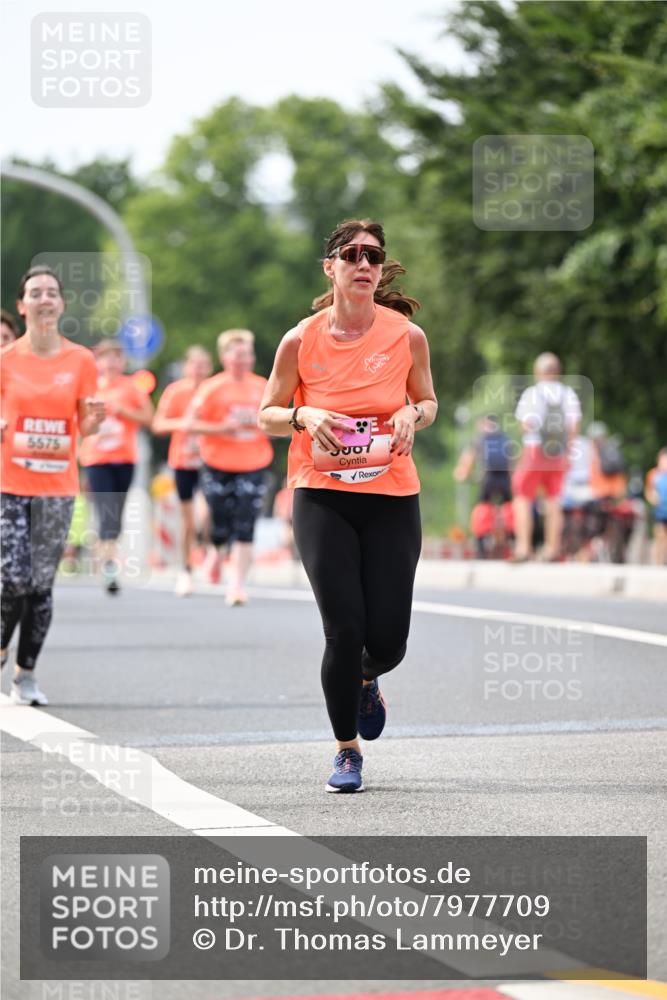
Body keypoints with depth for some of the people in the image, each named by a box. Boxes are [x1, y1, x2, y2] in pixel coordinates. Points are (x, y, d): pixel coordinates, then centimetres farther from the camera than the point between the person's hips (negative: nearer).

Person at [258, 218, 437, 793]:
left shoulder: (407, 335, -2)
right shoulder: (301, 341, -4)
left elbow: (427, 401, 13)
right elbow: (268, 415, 6)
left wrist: (413, 414, -10)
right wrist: (304, 416, -15)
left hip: (392, 499, 1)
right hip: (322, 497, -1)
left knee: (387, 640, -1)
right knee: (344, 630, -10)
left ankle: (366, 681, 38)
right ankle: (347, 752, 10)